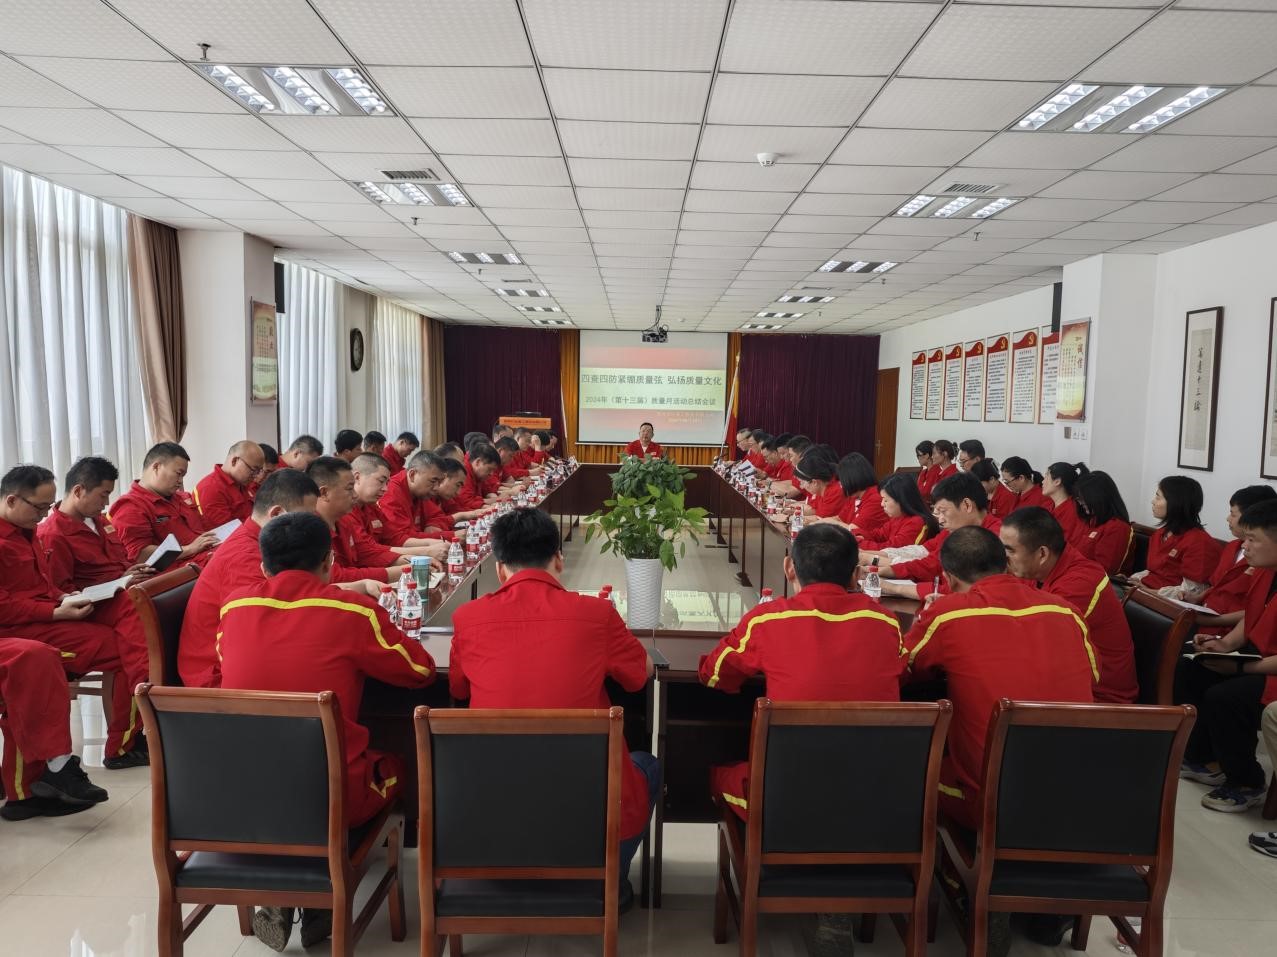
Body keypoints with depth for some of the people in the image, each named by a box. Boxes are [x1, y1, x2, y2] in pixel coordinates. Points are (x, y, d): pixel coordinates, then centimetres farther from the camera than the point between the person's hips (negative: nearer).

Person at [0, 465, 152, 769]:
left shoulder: (24, 531, 15)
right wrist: (57, 612, -21)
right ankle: (122, 747, -5)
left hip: (49, 614, 9)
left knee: (129, 606, -13)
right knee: (121, 648, -16)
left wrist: (63, 598, 2)